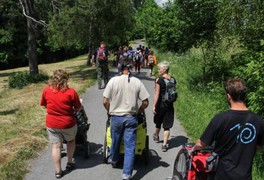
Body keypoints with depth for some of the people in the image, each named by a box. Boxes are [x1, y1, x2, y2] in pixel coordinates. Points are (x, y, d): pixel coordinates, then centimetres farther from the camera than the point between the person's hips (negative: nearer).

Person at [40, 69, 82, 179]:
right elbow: (78, 108, -6)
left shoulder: (46, 90, -6)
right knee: (71, 141, 24)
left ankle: (58, 171, 15)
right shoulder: (71, 92, -15)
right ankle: (70, 163, 32)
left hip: (51, 123, 2)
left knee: (56, 146, 9)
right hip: (68, 123, -1)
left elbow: (44, 105, 7)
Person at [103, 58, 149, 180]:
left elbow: (105, 101, -8)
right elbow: (145, 103, -5)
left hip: (115, 117, 1)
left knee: (115, 141, 22)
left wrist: (109, 111, 11)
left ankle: (113, 160, 47)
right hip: (131, 118, -1)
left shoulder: (113, 80, -9)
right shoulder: (137, 82, -6)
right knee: (130, 147, 5)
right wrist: (138, 112, 13)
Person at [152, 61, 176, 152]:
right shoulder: (173, 79, 1)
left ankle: (156, 136, 45)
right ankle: (164, 144, 4)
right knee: (167, 126, 6)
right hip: (170, 105, 3)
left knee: (158, 122, 21)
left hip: (161, 104, -3)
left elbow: (157, 94, -16)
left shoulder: (159, 80, -14)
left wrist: (154, 106, -12)